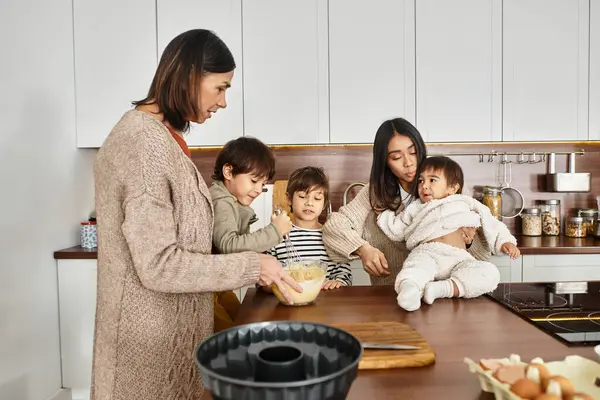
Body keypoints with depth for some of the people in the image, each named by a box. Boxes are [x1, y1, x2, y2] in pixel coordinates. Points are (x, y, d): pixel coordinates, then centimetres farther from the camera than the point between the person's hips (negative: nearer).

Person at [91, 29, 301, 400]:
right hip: (151, 329, -9)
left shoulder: (162, 134, 8)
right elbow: (158, 265, -25)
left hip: (169, 320, 9)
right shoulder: (144, 143, -22)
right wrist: (252, 266, -19)